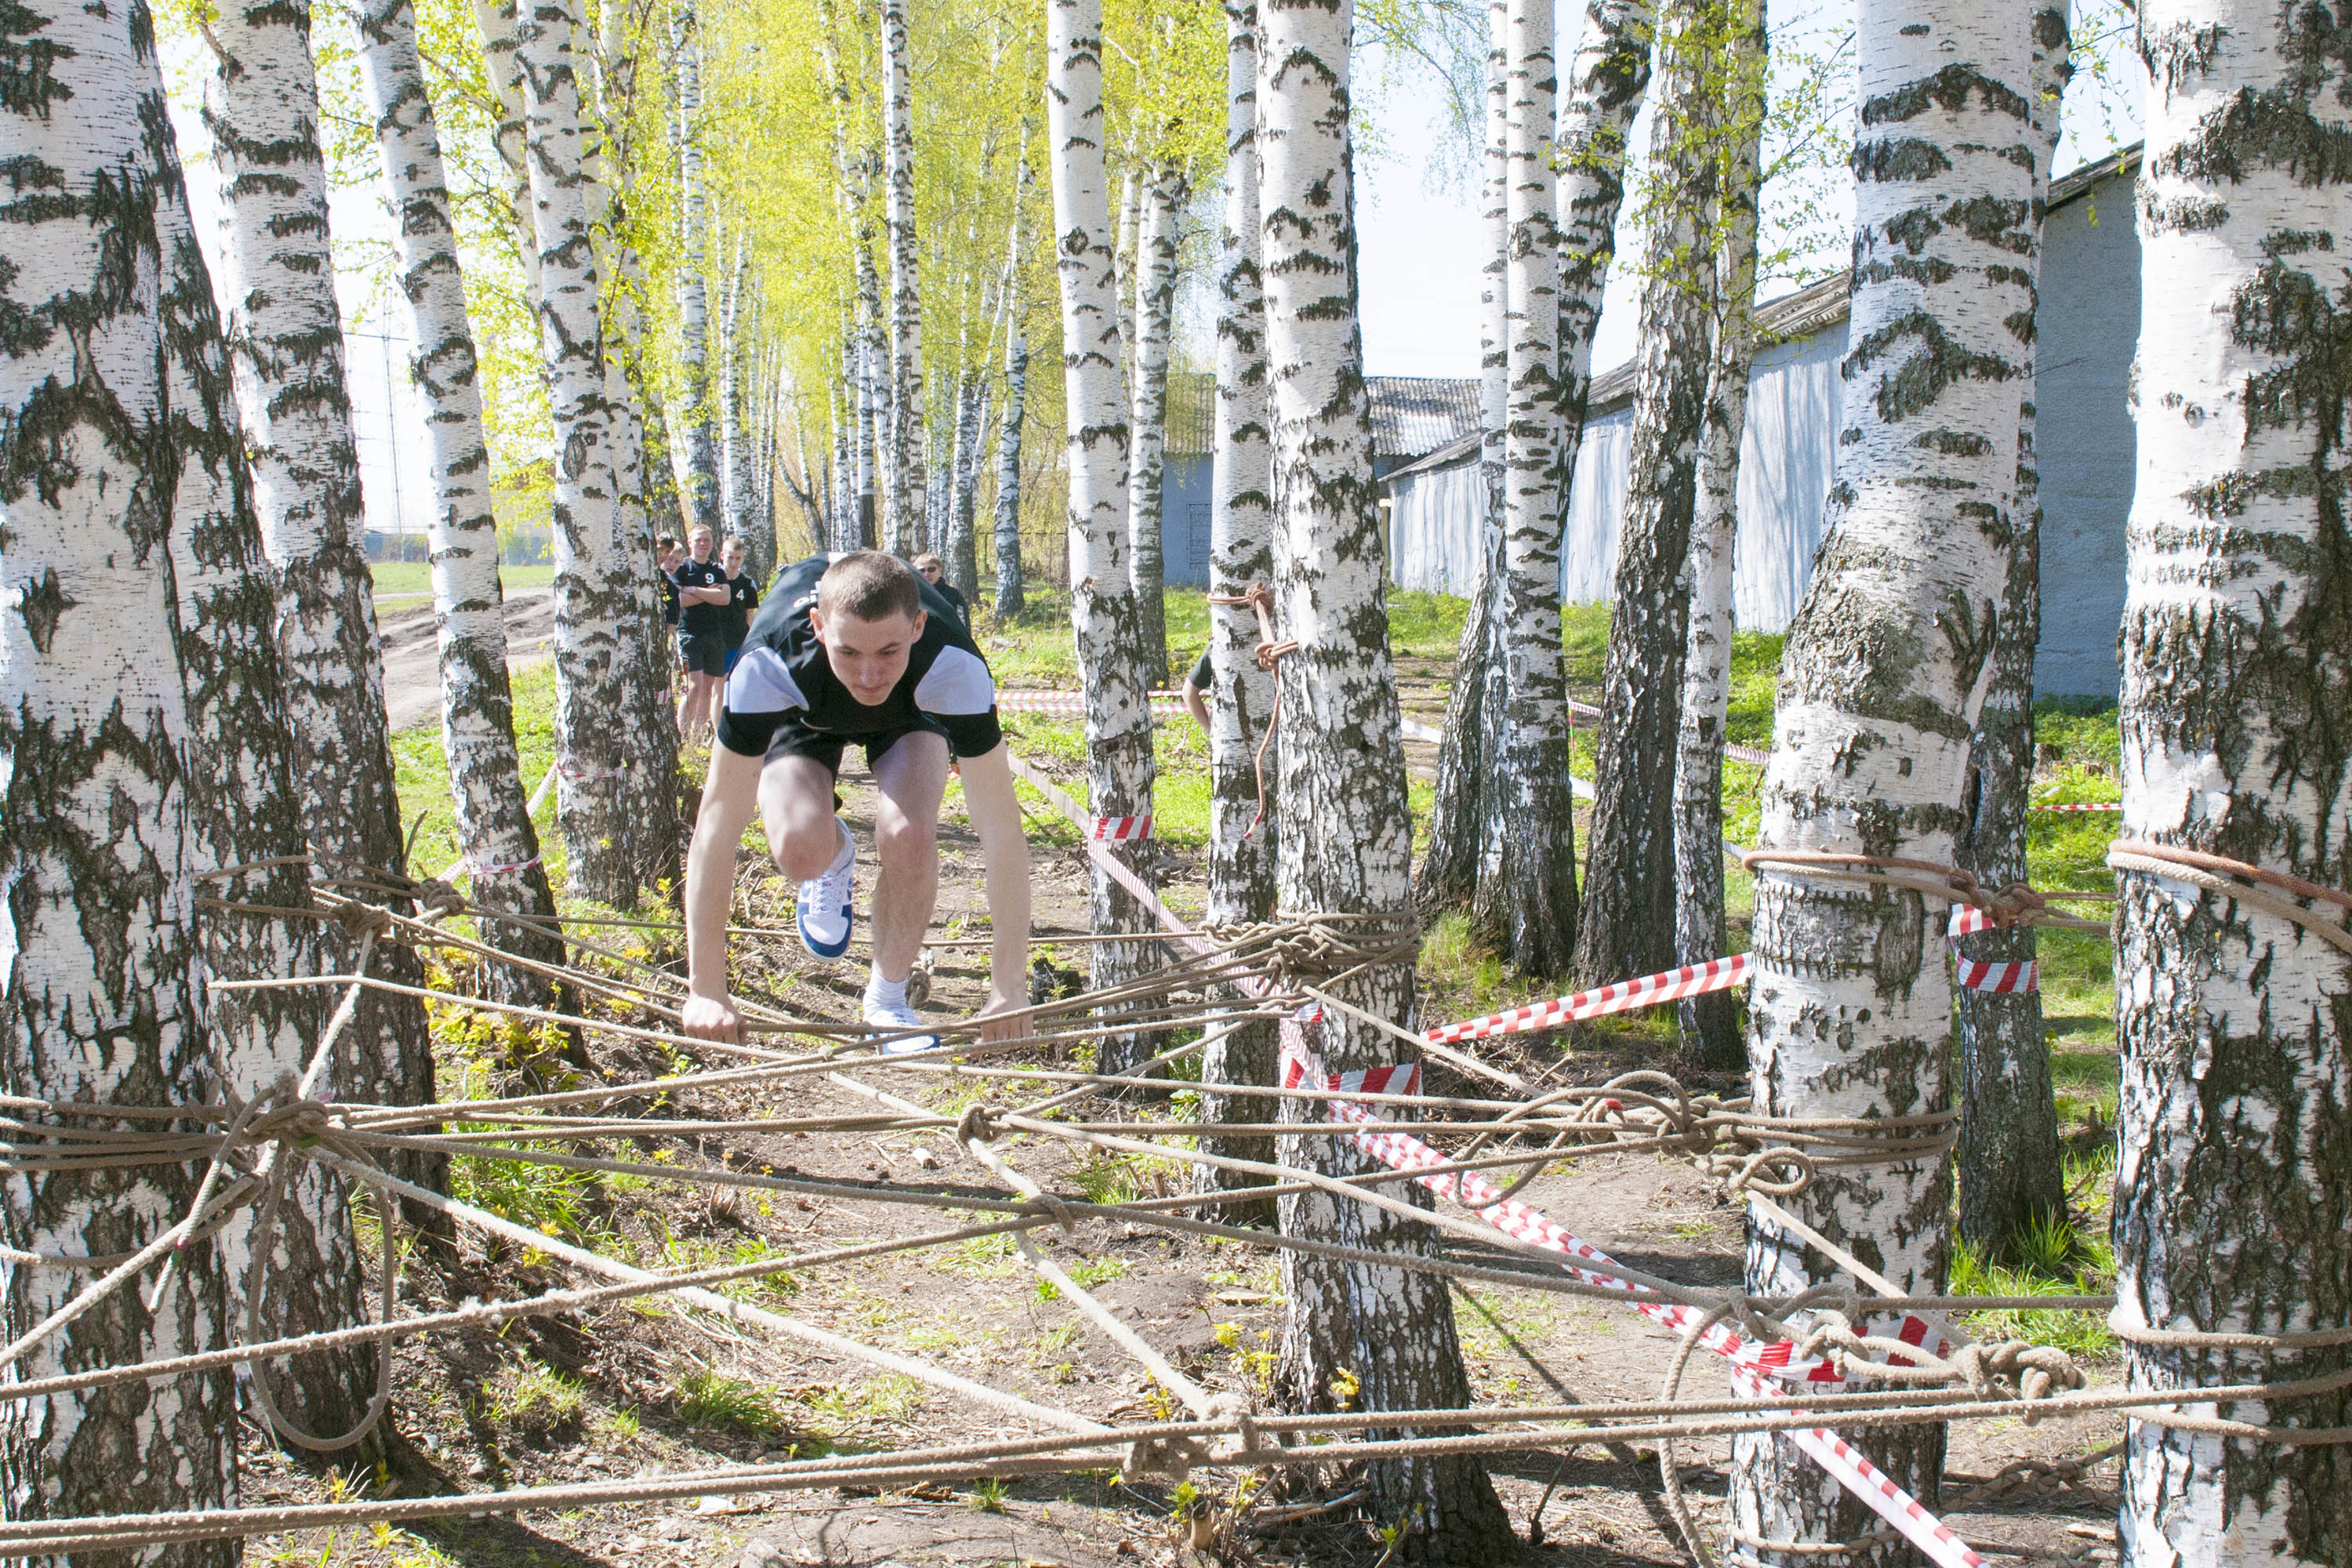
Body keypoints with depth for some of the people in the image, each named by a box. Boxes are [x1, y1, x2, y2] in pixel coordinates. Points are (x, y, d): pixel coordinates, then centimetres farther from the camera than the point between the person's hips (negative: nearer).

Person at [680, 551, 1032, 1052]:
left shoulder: (953, 667, -42)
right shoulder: (768, 665, -42)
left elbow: (1000, 826, -38)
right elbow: (719, 822, -36)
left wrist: (1009, 992, -37)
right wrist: (706, 991, -34)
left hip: (909, 711, 0)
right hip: (801, 713, 0)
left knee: (907, 837, -29)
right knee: (800, 850, -28)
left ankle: (888, 998, -2)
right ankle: (835, 855, 12)